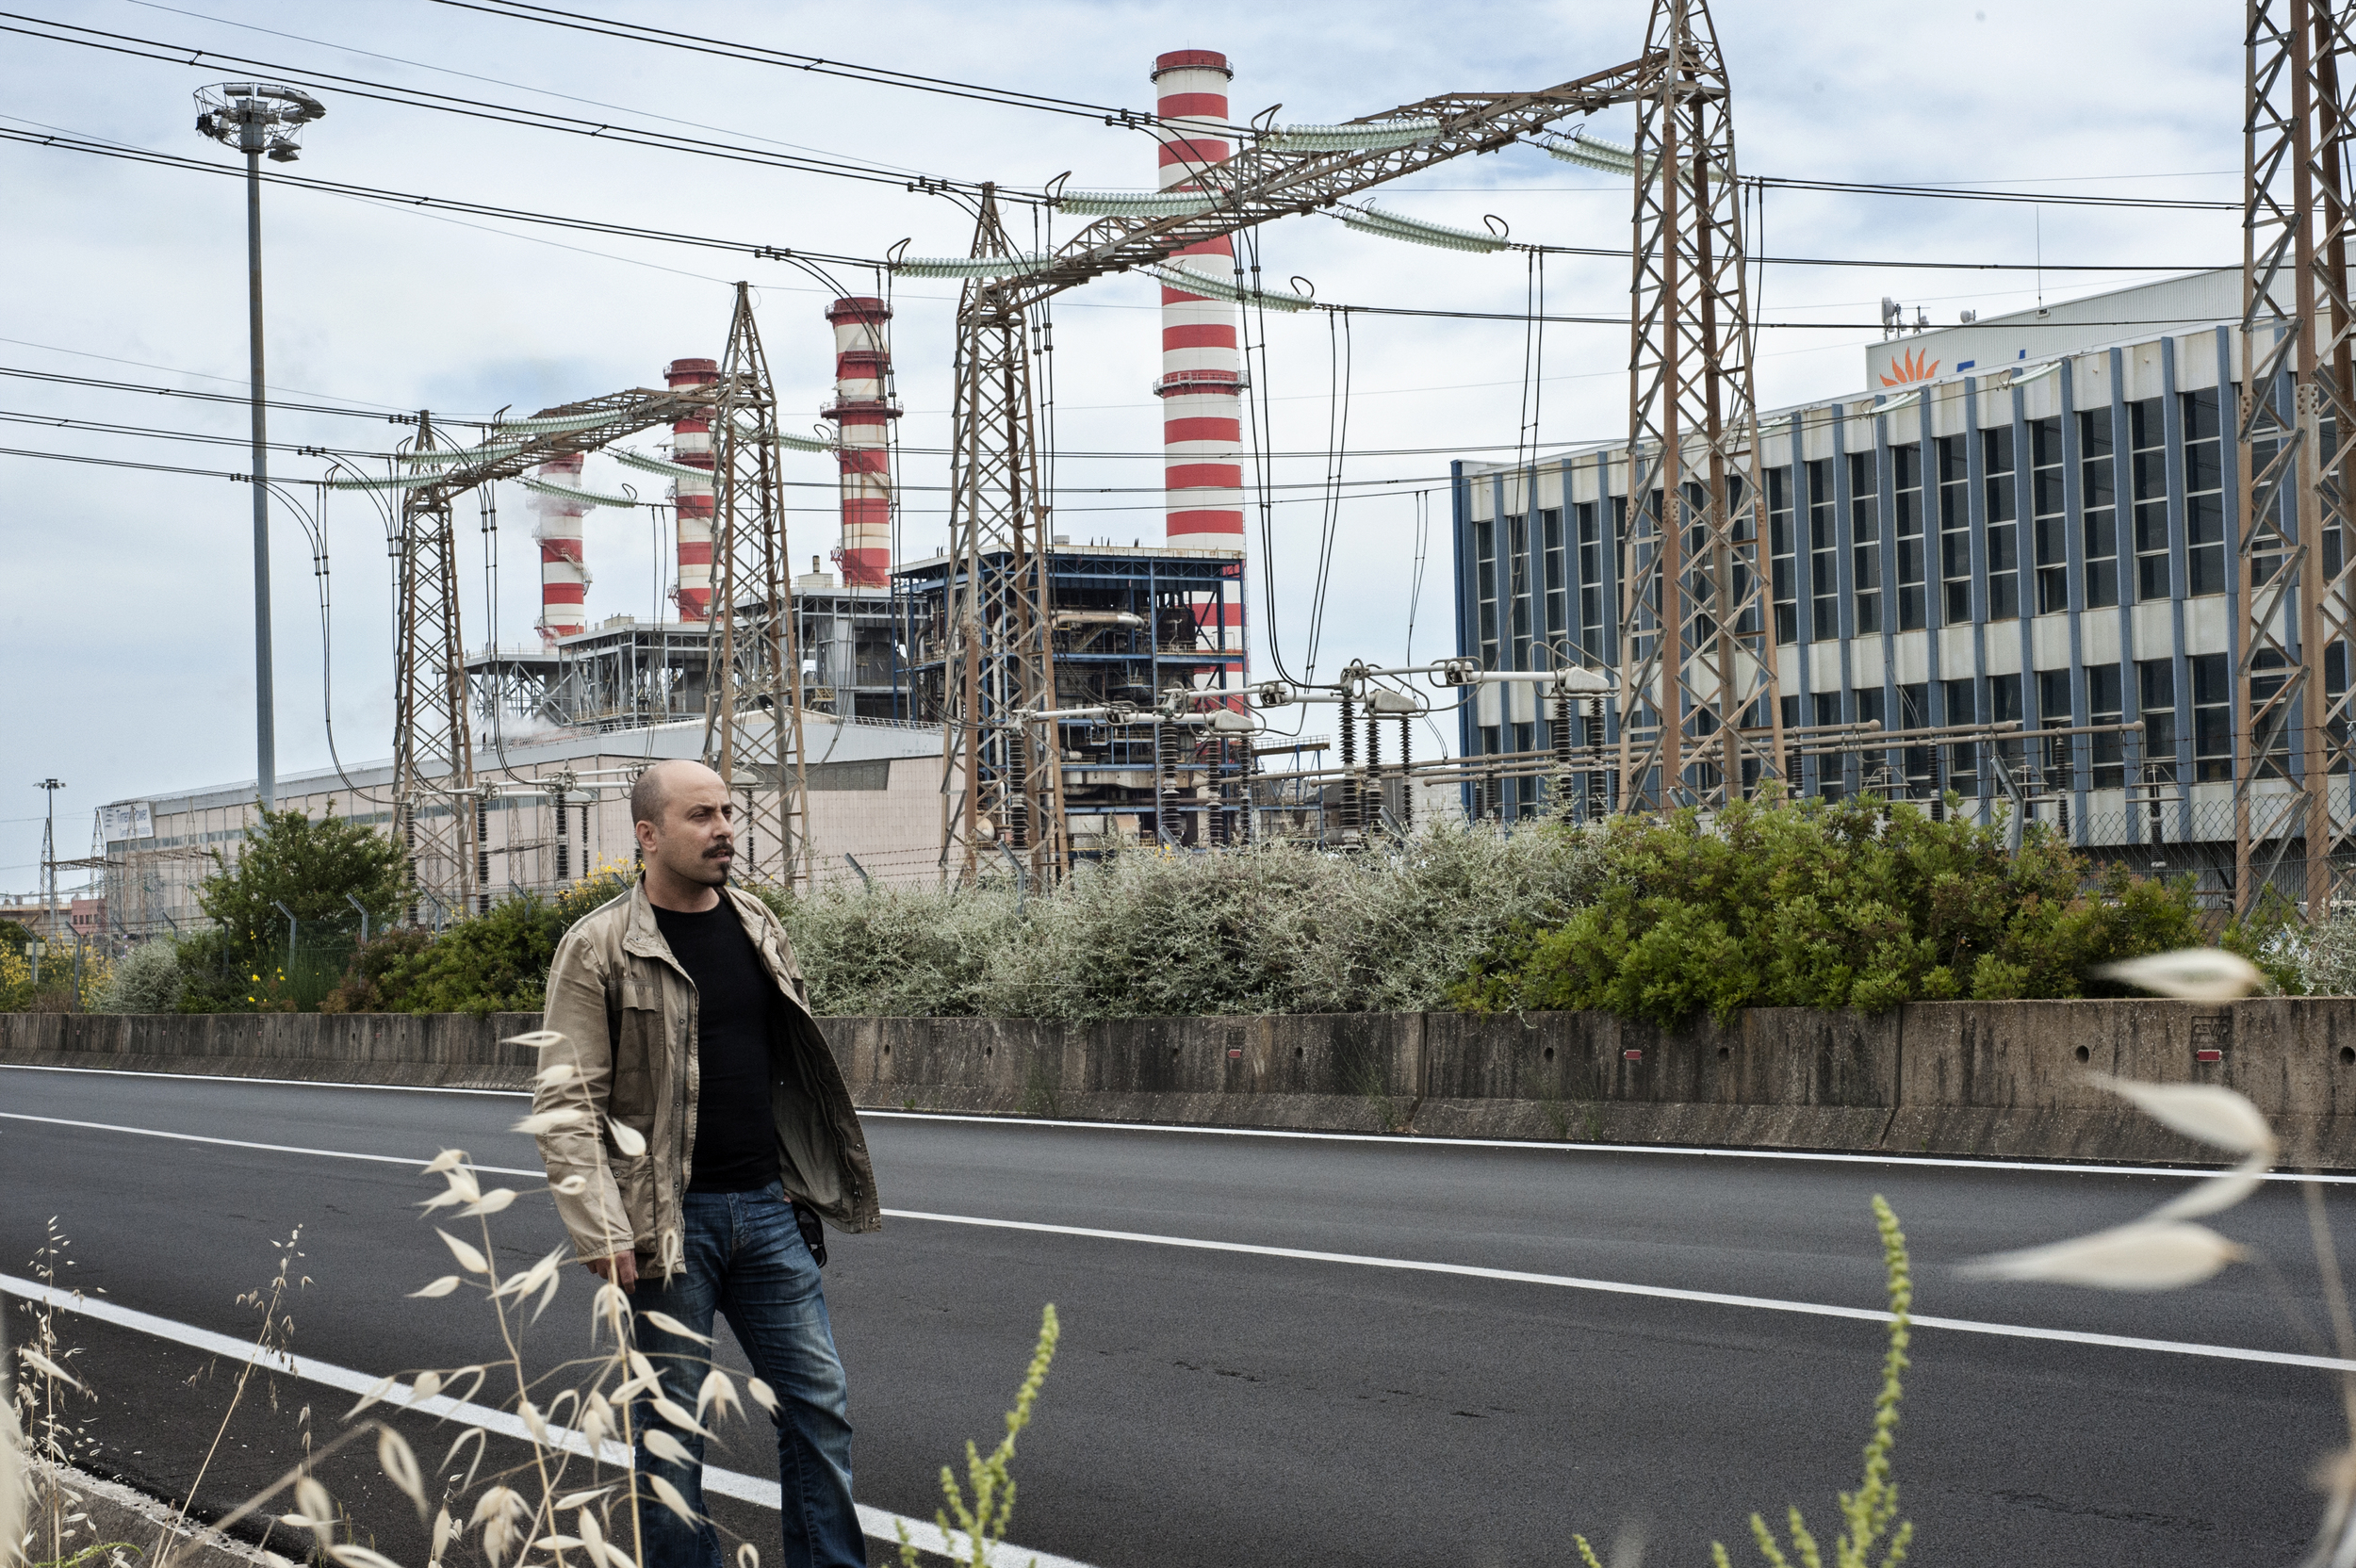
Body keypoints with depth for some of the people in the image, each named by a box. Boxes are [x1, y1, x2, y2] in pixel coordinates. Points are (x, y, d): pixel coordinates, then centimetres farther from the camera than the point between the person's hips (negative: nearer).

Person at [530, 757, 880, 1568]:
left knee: (819, 1399, 6)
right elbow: (566, 1102, -11)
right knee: (672, 1417, 3)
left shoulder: (757, 927, 10)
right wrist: (601, 1233, -18)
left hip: (768, 1207, 5)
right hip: (668, 1219, -5)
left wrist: (809, 1185, 14)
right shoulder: (598, 947, -8)